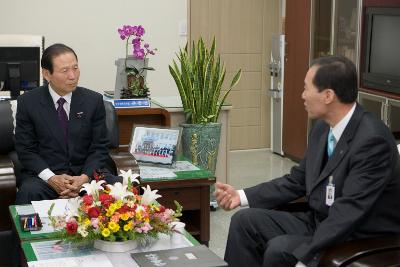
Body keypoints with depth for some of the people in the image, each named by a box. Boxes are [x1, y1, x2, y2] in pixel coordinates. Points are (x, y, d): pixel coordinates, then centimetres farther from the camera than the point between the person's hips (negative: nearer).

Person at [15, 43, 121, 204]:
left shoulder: (94, 100, 3)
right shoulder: (28, 102, 0)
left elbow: (99, 148, 3)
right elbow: (25, 149, 0)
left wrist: (85, 177, -15)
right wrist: (51, 178, -16)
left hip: (87, 173, 2)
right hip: (44, 174, -1)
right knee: (29, 192, -35)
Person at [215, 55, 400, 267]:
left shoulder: (372, 140, -24)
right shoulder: (322, 128, 3)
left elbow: (348, 212, -28)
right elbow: (298, 180, 12)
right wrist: (242, 196, 2)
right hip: (320, 223, 8)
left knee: (279, 249, -27)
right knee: (245, 220, -2)